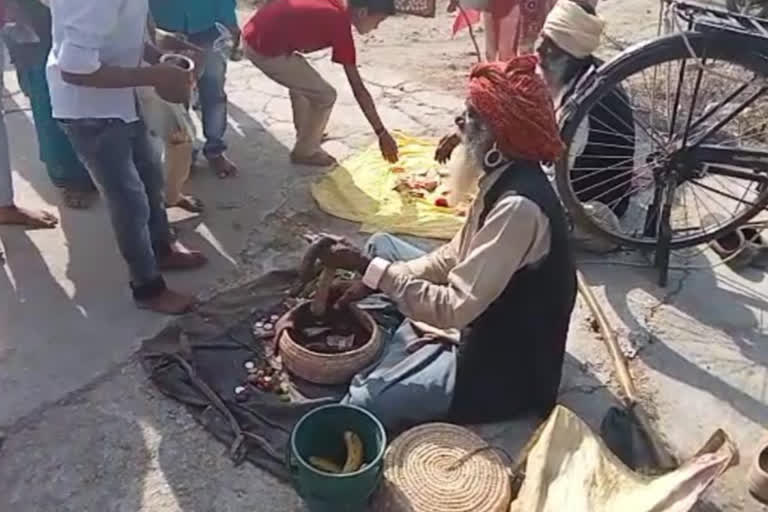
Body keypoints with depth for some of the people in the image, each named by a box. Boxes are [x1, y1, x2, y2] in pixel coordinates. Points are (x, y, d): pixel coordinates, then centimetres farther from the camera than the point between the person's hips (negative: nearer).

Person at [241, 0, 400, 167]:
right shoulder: (340, 27, -13)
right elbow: (359, 90, -14)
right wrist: (382, 133, -10)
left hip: (253, 35, 9)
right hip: (266, 50, -9)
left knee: (300, 82, 30)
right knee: (325, 95, 0)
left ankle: (306, 134, 45)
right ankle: (305, 152, 15)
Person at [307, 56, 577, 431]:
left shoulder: (519, 207, -32)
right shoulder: (502, 179, -3)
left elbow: (455, 309, -32)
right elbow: (455, 258, 6)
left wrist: (367, 268, -26)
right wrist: (372, 278, -3)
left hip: (505, 363, -9)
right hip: (482, 320, 9)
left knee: (361, 405, -24)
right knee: (381, 245, 13)